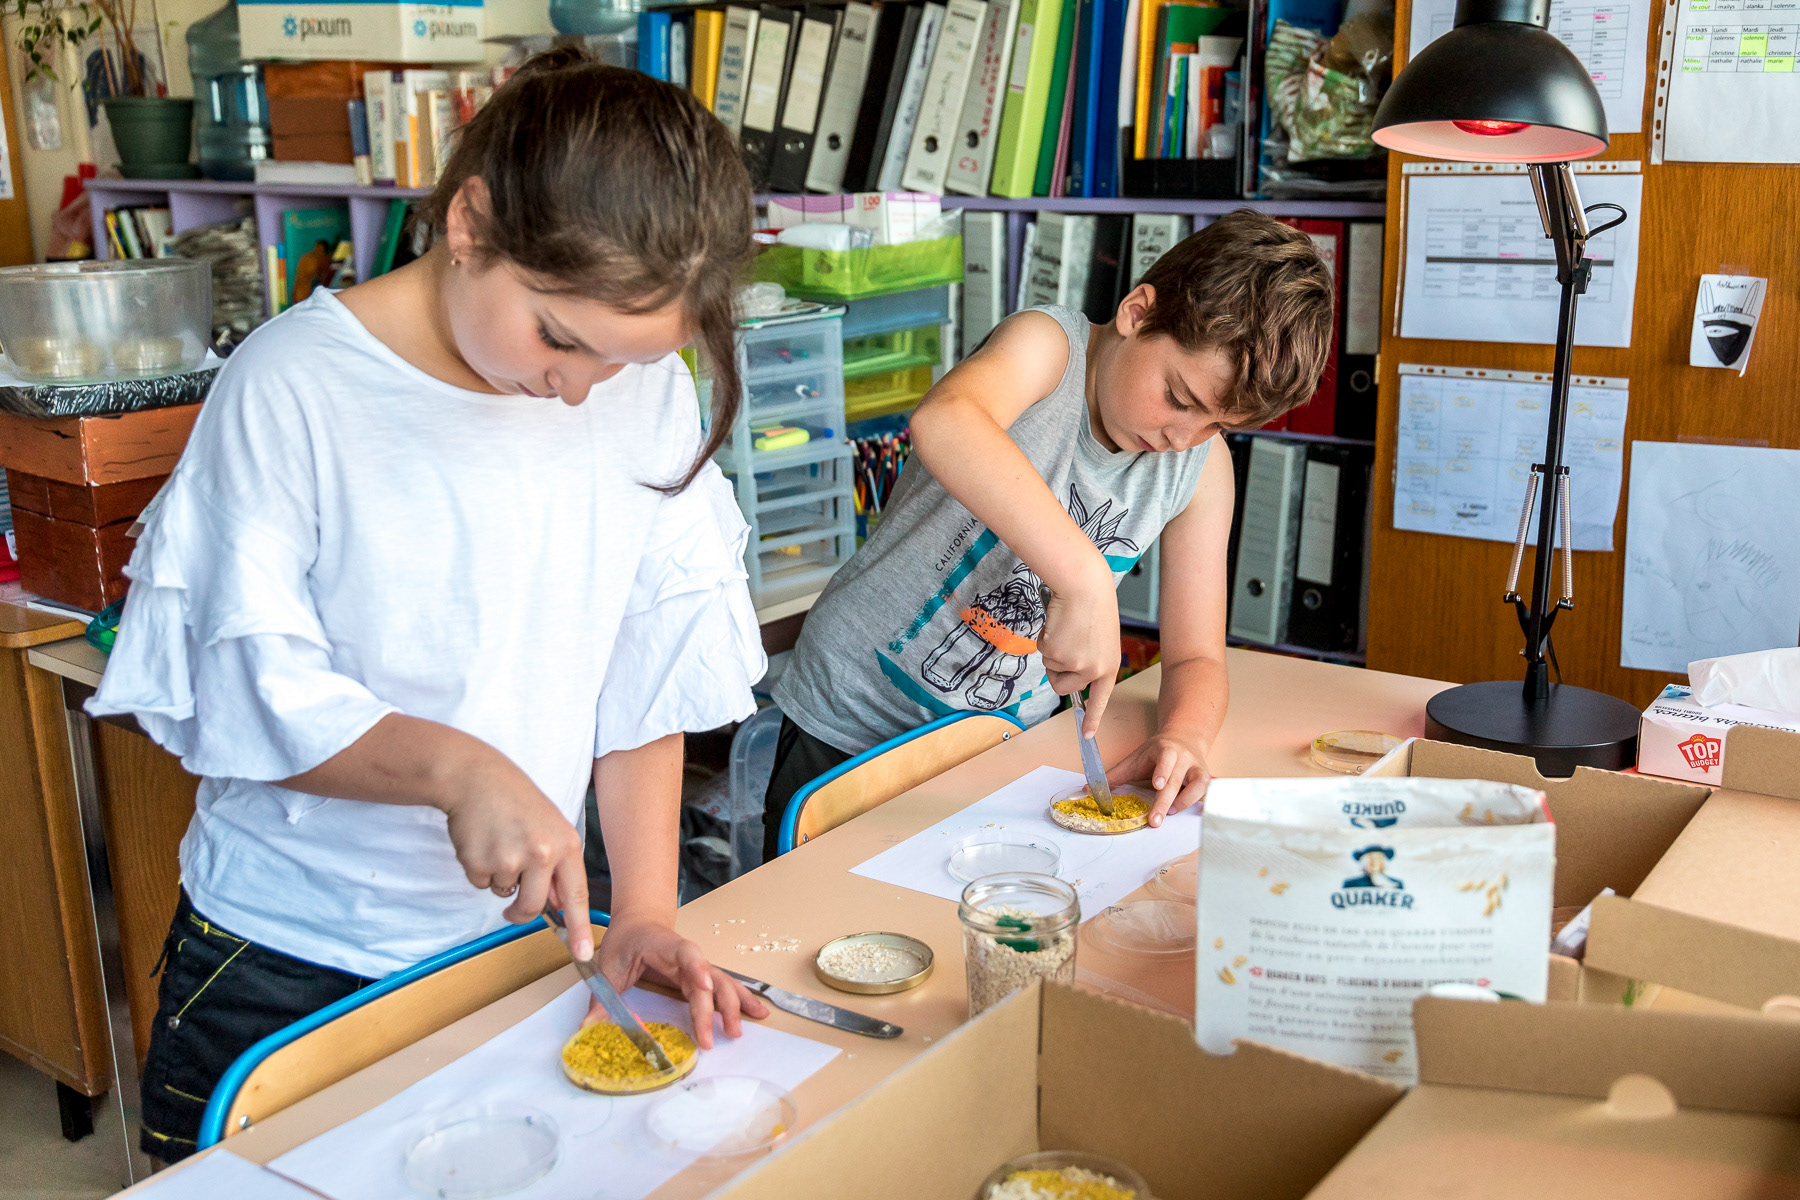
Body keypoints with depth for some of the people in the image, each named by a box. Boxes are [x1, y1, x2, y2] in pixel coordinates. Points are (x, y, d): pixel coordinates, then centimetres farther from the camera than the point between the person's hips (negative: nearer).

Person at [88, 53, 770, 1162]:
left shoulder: (647, 392, -6)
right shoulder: (292, 389, -15)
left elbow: (647, 673, -2)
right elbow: (242, 693, -14)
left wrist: (646, 910, -8)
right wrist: (458, 768, -29)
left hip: (516, 938, 3)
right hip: (285, 961, -2)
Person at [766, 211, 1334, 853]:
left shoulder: (1203, 468, -4)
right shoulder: (1048, 344, -20)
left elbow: (1195, 657, 0)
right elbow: (941, 423, -45)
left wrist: (1184, 736, -23)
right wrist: (1084, 578, -52)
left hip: (1006, 748, 4)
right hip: (851, 725, -4)